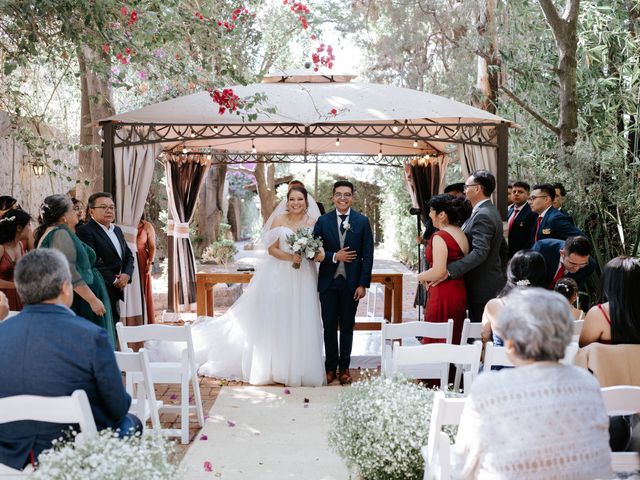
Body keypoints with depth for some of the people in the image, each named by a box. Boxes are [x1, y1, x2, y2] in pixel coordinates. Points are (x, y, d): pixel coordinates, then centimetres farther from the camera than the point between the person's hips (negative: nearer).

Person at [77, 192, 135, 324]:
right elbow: (93, 261, -18)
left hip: (116, 292, 8)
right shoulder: (85, 231, -10)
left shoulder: (117, 230, 18)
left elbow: (128, 255, 18)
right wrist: (114, 280, -14)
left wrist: (126, 275, -1)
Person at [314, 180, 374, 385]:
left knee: (347, 327, 9)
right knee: (329, 327, 6)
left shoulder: (362, 221, 0)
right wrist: (334, 256, -14)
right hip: (328, 282, 1)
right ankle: (331, 367, 17)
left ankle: (344, 368, 20)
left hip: (351, 283, 0)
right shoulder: (323, 221, 2)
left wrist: (363, 284, -7)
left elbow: (368, 255, -1)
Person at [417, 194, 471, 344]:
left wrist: (421, 276, -5)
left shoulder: (440, 236, -15)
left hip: (443, 294, -9)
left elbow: (438, 272, -22)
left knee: (435, 343, -3)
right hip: (460, 292, 9)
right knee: (453, 341, 13)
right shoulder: (462, 234, 10)